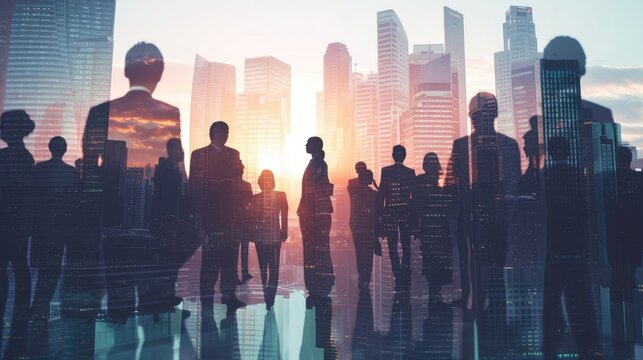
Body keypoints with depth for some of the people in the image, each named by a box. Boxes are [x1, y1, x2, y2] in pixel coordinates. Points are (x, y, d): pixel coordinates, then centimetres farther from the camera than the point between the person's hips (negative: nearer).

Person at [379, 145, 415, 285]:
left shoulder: (385, 171, -4)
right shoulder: (410, 172, 0)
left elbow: (381, 193, -5)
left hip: (389, 212, -1)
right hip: (406, 212, 2)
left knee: (392, 245, 4)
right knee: (406, 244, 11)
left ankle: (398, 275, -1)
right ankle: (405, 275, 10)